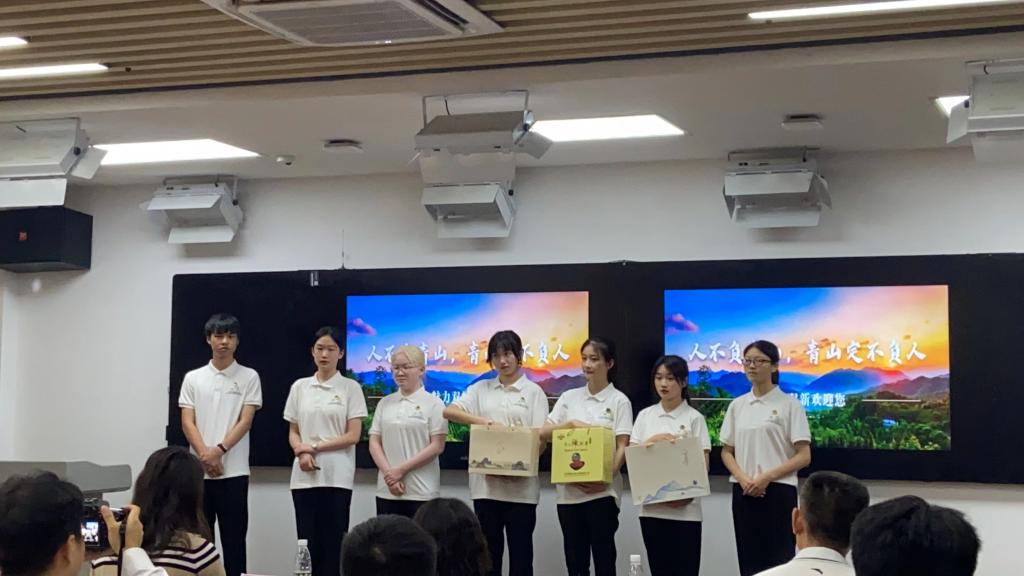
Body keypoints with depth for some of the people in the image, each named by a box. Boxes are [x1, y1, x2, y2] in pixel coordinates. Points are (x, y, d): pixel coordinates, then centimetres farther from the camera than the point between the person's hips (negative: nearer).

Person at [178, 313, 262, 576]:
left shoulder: (249, 377, 2)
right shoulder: (193, 378, 8)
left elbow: (245, 421, -5)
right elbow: (187, 423, 1)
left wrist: (219, 451, -17)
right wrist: (205, 456, -13)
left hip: (234, 472, -2)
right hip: (199, 472, 2)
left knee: (234, 539, 1)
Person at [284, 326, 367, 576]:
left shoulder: (350, 387, 0)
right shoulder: (300, 387, 10)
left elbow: (353, 436, -5)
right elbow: (293, 433, 12)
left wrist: (315, 447, -9)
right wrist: (301, 452, -9)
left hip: (336, 477, -3)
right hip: (304, 476, 3)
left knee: (333, 544, -2)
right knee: (308, 542, 3)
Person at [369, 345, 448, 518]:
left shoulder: (433, 403, 0)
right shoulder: (385, 403, 13)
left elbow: (437, 446, -6)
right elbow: (374, 442, 9)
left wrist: (402, 469, -11)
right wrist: (388, 472, -7)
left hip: (421, 492, -4)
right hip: (387, 491, 4)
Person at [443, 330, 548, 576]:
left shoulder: (533, 392, 4)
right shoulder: (481, 389, 10)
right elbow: (449, 411, -2)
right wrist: (481, 420, -17)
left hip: (521, 484, -2)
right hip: (486, 482, 2)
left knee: (520, 549, 2)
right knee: (488, 549, 7)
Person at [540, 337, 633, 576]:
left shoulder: (619, 400, 0)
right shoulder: (569, 397, 11)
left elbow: (622, 447, -5)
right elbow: (543, 433, 5)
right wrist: (572, 424, -11)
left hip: (602, 491, -4)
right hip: (568, 489, 4)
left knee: (603, 556, -1)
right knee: (574, 556, 8)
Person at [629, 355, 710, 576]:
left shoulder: (694, 418, -2)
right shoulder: (645, 415, 9)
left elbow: (703, 463, -5)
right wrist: (652, 441, -13)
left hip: (684, 508, -3)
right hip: (651, 505, 3)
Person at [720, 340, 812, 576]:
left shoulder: (789, 404, -3)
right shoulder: (737, 405, 9)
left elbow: (804, 457, -6)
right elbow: (727, 452, 12)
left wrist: (767, 477, -16)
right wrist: (743, 478, -7)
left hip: (778, 492, -4)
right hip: (744, 492, 4)